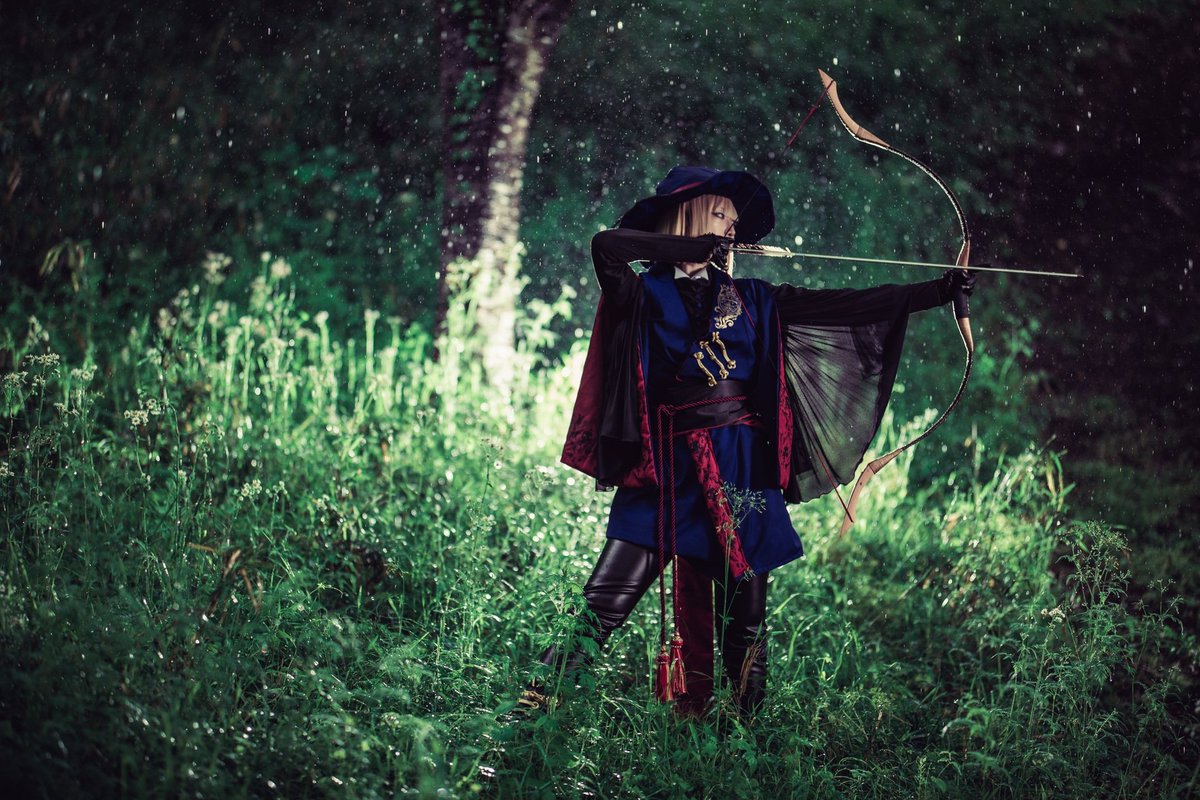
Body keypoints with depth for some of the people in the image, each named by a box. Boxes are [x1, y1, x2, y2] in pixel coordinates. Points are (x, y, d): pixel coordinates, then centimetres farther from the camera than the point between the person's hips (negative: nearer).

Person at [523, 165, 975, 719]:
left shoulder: (751, 299, 12)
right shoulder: (644, 295, 4)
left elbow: (846, 305, 8)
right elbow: (605, 246, -17)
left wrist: (938, 290, 2)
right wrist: (693, 248, -16)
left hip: (740, 474, 3)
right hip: (665, 473, -3)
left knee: (744, 619, 5)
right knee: (601, 608, -10)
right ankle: (533, 710, -7)